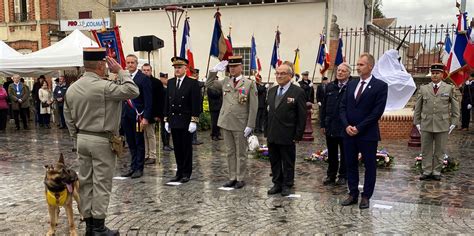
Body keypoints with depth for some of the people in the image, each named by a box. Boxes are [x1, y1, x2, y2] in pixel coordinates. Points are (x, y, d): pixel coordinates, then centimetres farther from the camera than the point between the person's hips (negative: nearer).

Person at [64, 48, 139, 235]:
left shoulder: (72, 89, 6)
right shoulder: (103, 86, -18)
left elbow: (68, 118, 11)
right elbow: (133, 91, -20)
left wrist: (77, 136, 20)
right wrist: (120, 71, -12)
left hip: (82, 140, 7)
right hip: (102, 141, -7)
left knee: (85, 182, 11)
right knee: (101, 184, 0)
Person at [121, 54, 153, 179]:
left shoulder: (143, 78, -7)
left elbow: (148, 100, -10)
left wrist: (146, 117, -16)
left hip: (137, 115, -5)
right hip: (125, 116, 5)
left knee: (139, 143, 4)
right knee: (131, 143, 13)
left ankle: (139, 168, 14)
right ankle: (133, 167, 23)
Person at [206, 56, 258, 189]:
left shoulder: (249, 84, -4)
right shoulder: (225, 82, 9)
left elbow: (253, 107, -7)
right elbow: (208, 84, 16)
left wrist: (250, 125, -13)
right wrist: (215, 70, 2)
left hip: (240, 125, -4)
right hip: (226, 123, 5)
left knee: (240, 153, 6)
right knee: (230, 152, 12)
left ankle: (240, 179, 15)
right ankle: (232, 178, 21)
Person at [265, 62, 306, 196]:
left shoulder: (298, 92, -8)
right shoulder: (272, 91, 10)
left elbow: (302, 117, -9)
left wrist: (298, 136, -12)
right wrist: (267, 132, 10)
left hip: (287, 136, -5)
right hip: (272, 135, 6)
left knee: (288, 163, 8)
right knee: (274, 162, 14)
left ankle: (287, 185, 23)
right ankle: (277, 184, 28)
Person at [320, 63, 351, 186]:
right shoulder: (330, 86, 7)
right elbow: (324, 106, 9)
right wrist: (322, 124, 6)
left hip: (345, 127, -4)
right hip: (330, 126, 5)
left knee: (344, 153, 10)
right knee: (331, 153, 14)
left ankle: (343, 176, 23)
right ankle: (331, 176, 25)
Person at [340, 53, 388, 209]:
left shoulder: (380, 86, -6)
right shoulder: (351, 84, 10)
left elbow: (377, 112, -12)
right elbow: (343, 107, 9)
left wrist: (359, 128, -14)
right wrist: (346, 126, -7)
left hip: (368, 134, -5)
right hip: (349, 133, 5)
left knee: (369, 166, 6)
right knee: (351, 164, 11)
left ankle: (366, 196, 18)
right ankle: (353, 194, 22)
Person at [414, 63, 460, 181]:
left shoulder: (449, 88, 4)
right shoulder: (423, 88, 6)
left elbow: (455, 107, 7)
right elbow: (417, 108, 8)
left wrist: (453, 123, 2)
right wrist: (417, 123, 4)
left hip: (442, 125, -1)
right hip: (426, 125, 1)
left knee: (440, 150, 6)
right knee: (426, 150, 6)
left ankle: (436, 172, 17)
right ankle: (426, 171, 15)